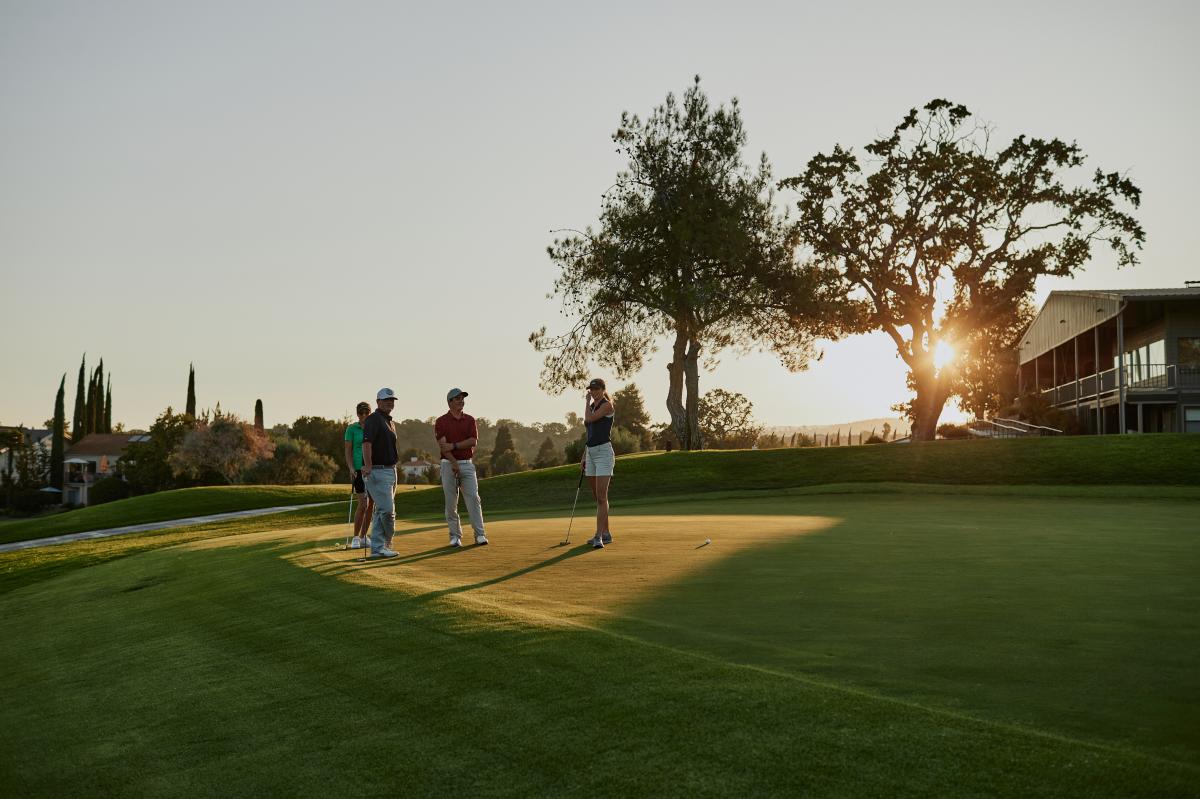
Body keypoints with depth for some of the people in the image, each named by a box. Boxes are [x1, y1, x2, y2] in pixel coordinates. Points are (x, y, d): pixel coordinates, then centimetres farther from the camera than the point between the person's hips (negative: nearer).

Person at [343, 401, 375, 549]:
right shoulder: (352, 428, 1)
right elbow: (348, 451, -2)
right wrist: (351, 468, -14)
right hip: (359, 470, -4)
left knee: (371, 505, 4)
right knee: (363, 504, -12)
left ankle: (363, 537, 14)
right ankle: (356, 538, 0)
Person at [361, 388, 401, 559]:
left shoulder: (390, 422, 18)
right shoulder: (373, 419, -11)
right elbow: (366, 443, -25)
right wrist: (368, 466, -35)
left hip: (390, 470, 10)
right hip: (377, 472, -10)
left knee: (381, 511, 11)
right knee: (387, 509, -10)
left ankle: (377, 548, 15)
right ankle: (387, 542, 7)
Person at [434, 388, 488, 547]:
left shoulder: (470, 419, 9)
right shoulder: (441, 421, 0)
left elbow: (473, 441, -3)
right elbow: (442, 445, -10)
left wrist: (454, 446, -13)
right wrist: (454, 463, -18)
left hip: (467, 464, 2)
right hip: (449, 464, -2)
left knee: (473, 498, -5)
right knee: (451, 502, 1)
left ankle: (479, 534, -3)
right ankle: (455, 536, 10)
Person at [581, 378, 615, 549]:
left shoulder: (607, 405, -8)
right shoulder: (592, 407, 16)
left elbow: (588, 419, -21)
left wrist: (588, 401, -3)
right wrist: (584, 457, 17)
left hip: (604, 452, -9)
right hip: (590, 453, 9)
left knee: (601, 497, -14)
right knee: (598, 497, 13)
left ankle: (599, 537, -17)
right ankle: (606, 534, 22)